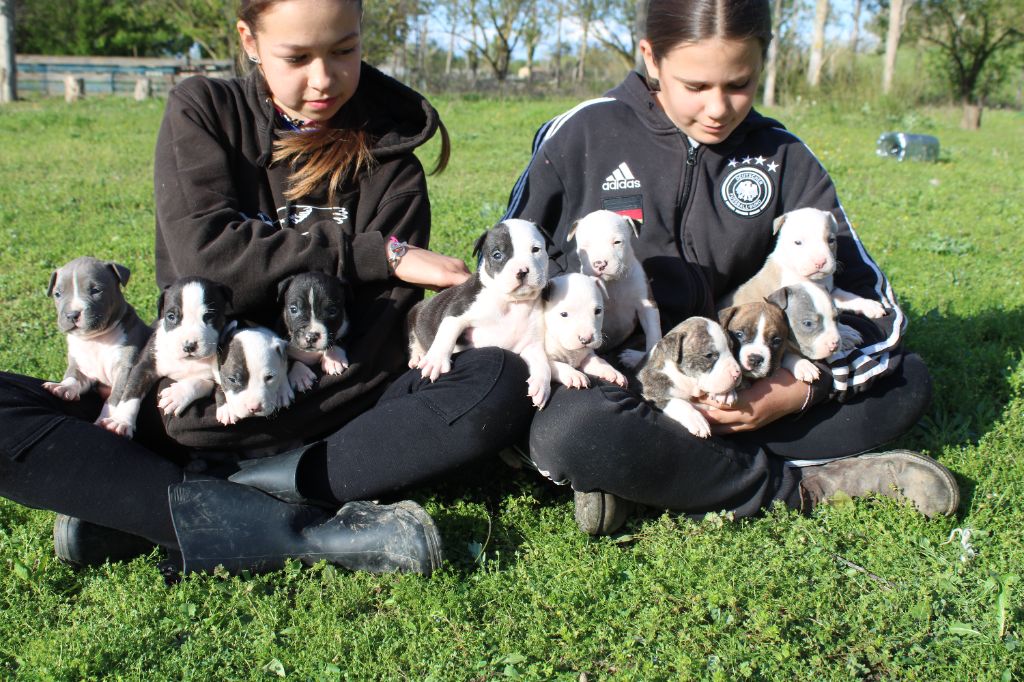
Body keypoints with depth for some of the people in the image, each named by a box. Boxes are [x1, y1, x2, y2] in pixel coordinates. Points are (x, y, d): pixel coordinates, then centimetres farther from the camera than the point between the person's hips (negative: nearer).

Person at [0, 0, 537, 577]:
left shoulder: (388, 161, -1)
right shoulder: (203, 112, 1)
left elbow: (375, 335, -10)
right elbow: (205, 259, -16)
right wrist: (381, 253, -18)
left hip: (329, 413, 0)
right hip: (196, 397, 1)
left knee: (501, 384, -27)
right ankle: (303, 530, -32)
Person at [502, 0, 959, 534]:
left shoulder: (783, 162, 1)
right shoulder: (580, 135, -4)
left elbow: (872, 304, 0)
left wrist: (803, 389, -19)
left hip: (737, 394, 3)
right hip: (606, 386, -2)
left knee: (907, 381, -13)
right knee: (569, 436, -38)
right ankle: (798, 486, -18)